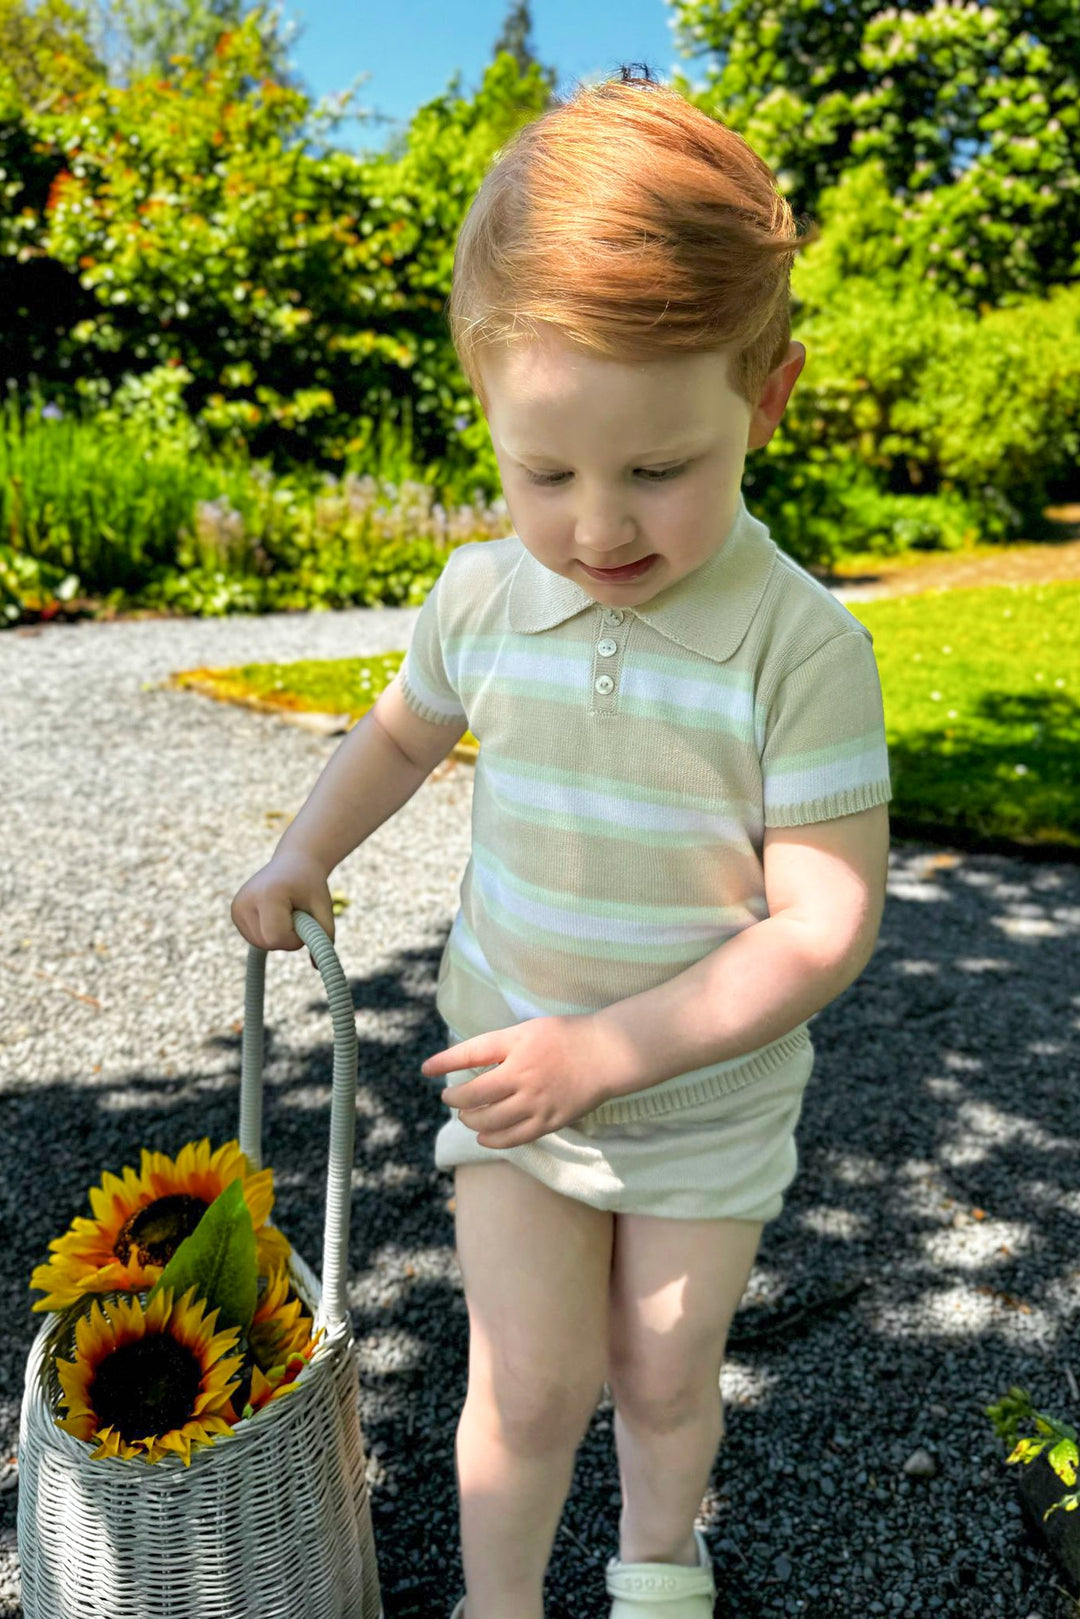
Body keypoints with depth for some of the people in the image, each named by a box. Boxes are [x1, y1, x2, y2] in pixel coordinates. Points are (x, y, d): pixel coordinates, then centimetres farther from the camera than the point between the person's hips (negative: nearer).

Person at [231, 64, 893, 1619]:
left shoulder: (802, 645, -23)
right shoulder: (481, 595, -10)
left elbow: (826, 925, -23)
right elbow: (406, 727, 13)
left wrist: (607, 1049, -27)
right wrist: (301, 861, 4)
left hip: (709, 1100, -1)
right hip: (511, 1073, 2)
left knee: (662, 1376, 17)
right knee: (530, 1379, 6)